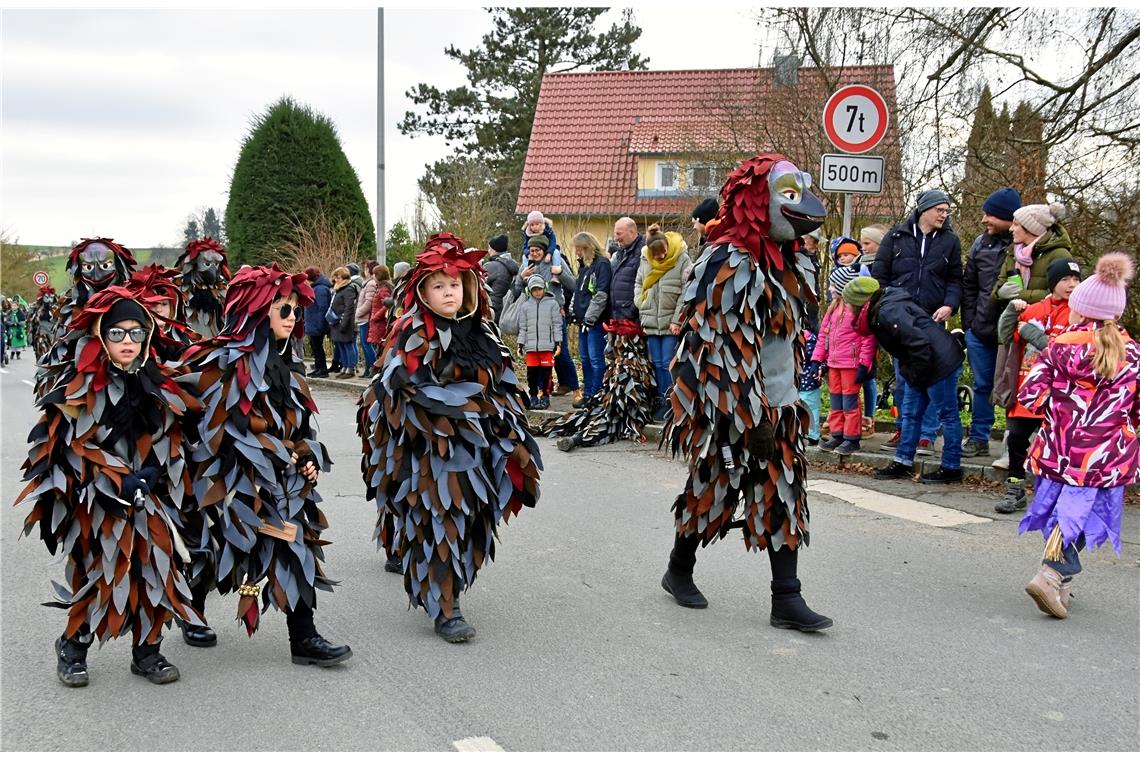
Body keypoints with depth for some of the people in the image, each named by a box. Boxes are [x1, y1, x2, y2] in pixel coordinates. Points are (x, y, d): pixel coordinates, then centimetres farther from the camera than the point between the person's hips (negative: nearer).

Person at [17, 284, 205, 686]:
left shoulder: (156, 381, 6)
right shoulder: (80, 386, -9)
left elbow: (169, 435, 13)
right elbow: (74, 444, -11)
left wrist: (152, 471, -4)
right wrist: (120, 480, -16)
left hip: (150, 498, 4)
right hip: (97, 498, -4)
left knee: (155, 568, 2)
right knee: (98, 574, -1)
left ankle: (147, 651, 17)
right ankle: (72, 649, 21)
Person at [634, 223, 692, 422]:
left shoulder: (683, 260, -8)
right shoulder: (645, 262, 7)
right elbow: (638, 284, 21)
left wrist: (677, 320, -14)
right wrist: (641, 307, 6)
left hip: (671, 323, -5)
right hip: (651, 322, 5)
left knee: (668, 364, -6)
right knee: (657, 364, 8)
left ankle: (670, 404, 0)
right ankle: (660, 403, 15)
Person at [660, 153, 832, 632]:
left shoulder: (788, 263, 10)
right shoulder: (729, 264, -18)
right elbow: (729, 349, -22)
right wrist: (751, 417, -23)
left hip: (778, 405, 8)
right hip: (728, 407, -8)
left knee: (783, 495, 4)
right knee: (713, 488, 7)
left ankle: (787, 599, 7)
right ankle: (679, 570, 29)